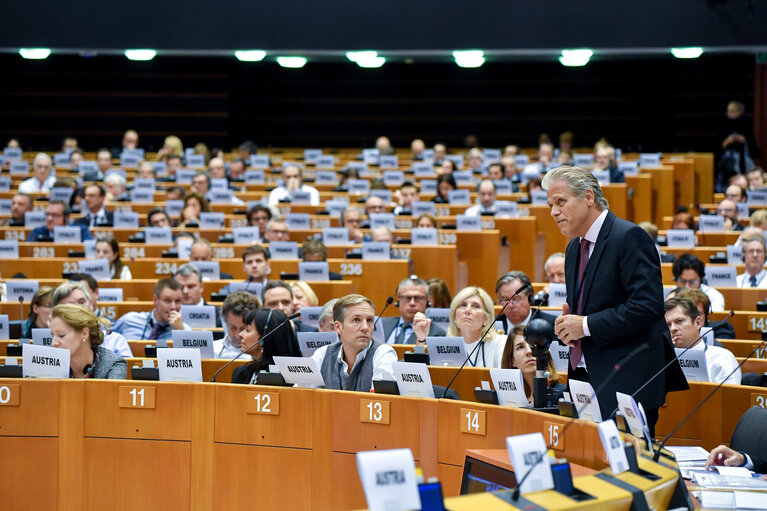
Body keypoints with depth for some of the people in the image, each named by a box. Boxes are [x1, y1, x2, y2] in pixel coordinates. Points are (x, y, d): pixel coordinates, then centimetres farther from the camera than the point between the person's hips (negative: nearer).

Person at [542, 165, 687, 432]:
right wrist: (567, 323, 3)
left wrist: (587, 325, -18)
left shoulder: (629, 237, -11)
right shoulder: (574, 248, 18)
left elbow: (648, 306, -20)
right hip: (585, 379, 8)